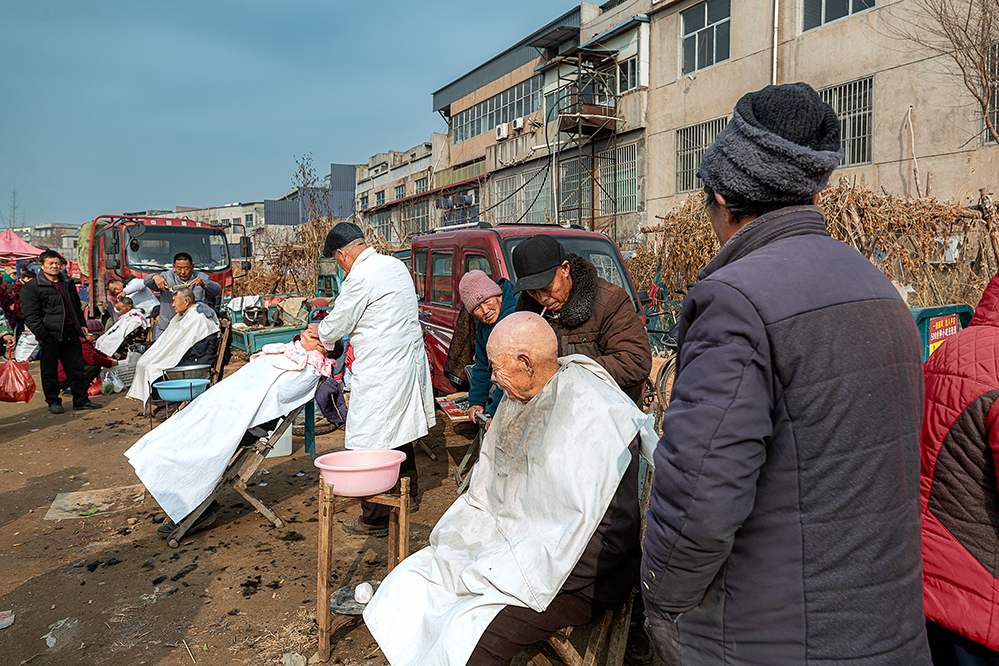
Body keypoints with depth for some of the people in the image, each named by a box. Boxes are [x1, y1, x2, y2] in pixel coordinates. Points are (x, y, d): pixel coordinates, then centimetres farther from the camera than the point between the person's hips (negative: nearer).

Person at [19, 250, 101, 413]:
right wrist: (43, 335, -13)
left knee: (77, 368, 8)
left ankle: (81, 400, 17)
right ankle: (53, 401, 19)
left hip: (71, 332, 5)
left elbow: (77, 306, 25)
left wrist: (81, 324, 15)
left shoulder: (68, 283, 14)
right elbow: (30, 316, -8)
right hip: (50, 335, -5)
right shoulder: (31, 287, -5)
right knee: (50, 371, 5)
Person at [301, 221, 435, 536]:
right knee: (400, 429, 23)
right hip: (409, 359, 10)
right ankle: (407, 491, 40)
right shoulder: (396, 265, 11)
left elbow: (335, 327, -8)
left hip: (381, 373, -9)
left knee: (371, 444, -1)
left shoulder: (360, 278, -17)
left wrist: (315, 334, 15)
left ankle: (375, 518, 6)